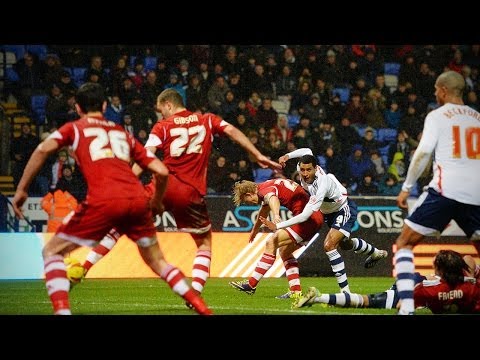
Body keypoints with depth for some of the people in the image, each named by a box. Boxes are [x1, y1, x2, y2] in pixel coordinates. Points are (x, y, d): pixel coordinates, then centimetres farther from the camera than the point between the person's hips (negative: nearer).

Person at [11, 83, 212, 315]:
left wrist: (21, 189, 4)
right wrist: (157, 203, 39)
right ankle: (203, 309, 17)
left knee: (52, 252, 9)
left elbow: (43, 150, 0)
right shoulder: (122, 133, 29)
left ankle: (61, 310, -11)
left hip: (103, 201, -4)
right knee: (156, 260, 24)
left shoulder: (74, 128, 20)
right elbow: (162, 171, 22)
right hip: (137, 200, 4)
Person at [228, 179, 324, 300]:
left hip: (307, 217, -11)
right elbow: (264, 210, 41)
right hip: (315, 217, 11)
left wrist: (276, 215, -58)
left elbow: (273, 199, -37)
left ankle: (251, 284, -10)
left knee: (271, 243, -12)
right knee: (285, 251, 18)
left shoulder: (265, 189, -11)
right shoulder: (266, 187, 21)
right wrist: (254, 230, 57)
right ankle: (296, 292, 11)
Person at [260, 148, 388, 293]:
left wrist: (277, 226, -49)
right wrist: (287, 156, -14)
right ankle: (375, 252, 62)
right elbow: (307, 151, 0)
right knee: (345, 244, 30)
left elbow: (305, 216, -46)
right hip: (329, 212, 9)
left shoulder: (322, 186, -43)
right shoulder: (301, 167, -24)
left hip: (344, 210, -9)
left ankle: (345, 289, -21)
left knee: (329, 245, -28)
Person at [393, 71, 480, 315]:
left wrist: (406, 188, -1)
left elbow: (423, 154, -6)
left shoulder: (437, 116, 3)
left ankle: (406, 307, -12)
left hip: (445, 190, -4)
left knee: (405, 243, 5)